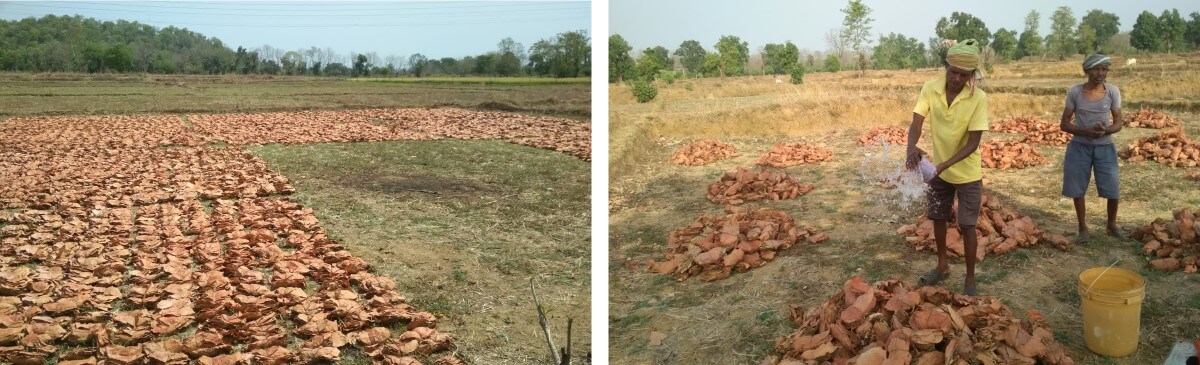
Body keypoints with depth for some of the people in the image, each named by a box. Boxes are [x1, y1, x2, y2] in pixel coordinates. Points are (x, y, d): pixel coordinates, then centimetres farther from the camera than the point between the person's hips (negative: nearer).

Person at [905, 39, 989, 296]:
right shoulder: (930, 89, -13)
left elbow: (973, 143, -21)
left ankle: (970, 280, 15)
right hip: (938, 169, 4)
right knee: (938, 219, 16)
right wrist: (912, 147, -39)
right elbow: (916, 124, -17)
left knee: (967, 226, 0)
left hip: (967, 172, -4)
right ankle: (942, 267, 36)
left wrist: (946, 164, -34)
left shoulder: (978, 98, -22)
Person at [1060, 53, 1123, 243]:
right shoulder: (1074, 92, -7)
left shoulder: (1113, 91, -5)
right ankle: (1082, 228, 22)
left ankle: (1112, 225, 27)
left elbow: (1118, 123, -1)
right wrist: (1086, 131, -23)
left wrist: (1106, 130, -23)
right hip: (1080, 147, -1)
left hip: (1105, 148, 1)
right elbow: (1064, 124, -6)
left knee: (1113, 190, 3)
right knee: (1078, 190, 5)